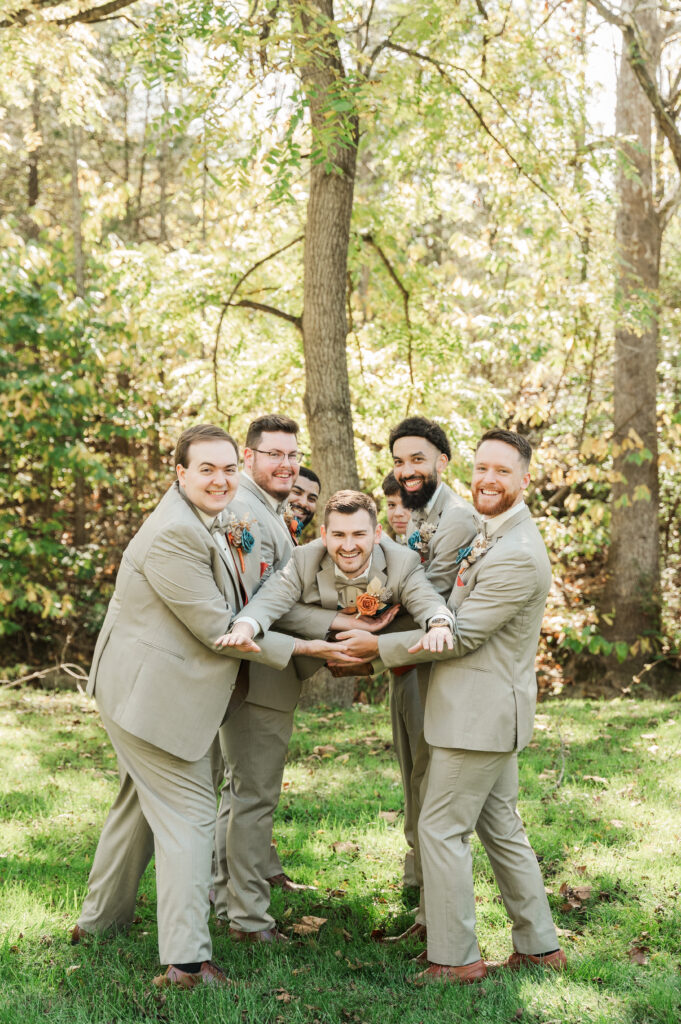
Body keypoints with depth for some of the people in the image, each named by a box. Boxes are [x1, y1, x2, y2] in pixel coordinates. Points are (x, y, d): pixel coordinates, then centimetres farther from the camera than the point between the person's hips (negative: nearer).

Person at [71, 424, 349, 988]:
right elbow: (217, 628, -23)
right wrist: (301, 648, -18)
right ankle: (187, 960, -5)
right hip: (151, 693, -11)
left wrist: (244, 560, 1)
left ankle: (101, 918, 40)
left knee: (142, 800, 24)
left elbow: (230, 609, 18)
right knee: (188, 812, -8)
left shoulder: (208, 524, 10)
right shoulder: (174, 534, -24)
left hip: (147, 691, 11)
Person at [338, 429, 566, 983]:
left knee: (442, 829, -3)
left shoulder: (518, 555, -22)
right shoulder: (487, 532, 12)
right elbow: (460, 612, 24)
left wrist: (377, 646, -13)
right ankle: (539, 945, 25)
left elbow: (463, 636, -20)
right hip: (489, 709, 10)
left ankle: (455, 958, 7)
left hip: (481, 712, -10)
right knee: (502, 828, 16)